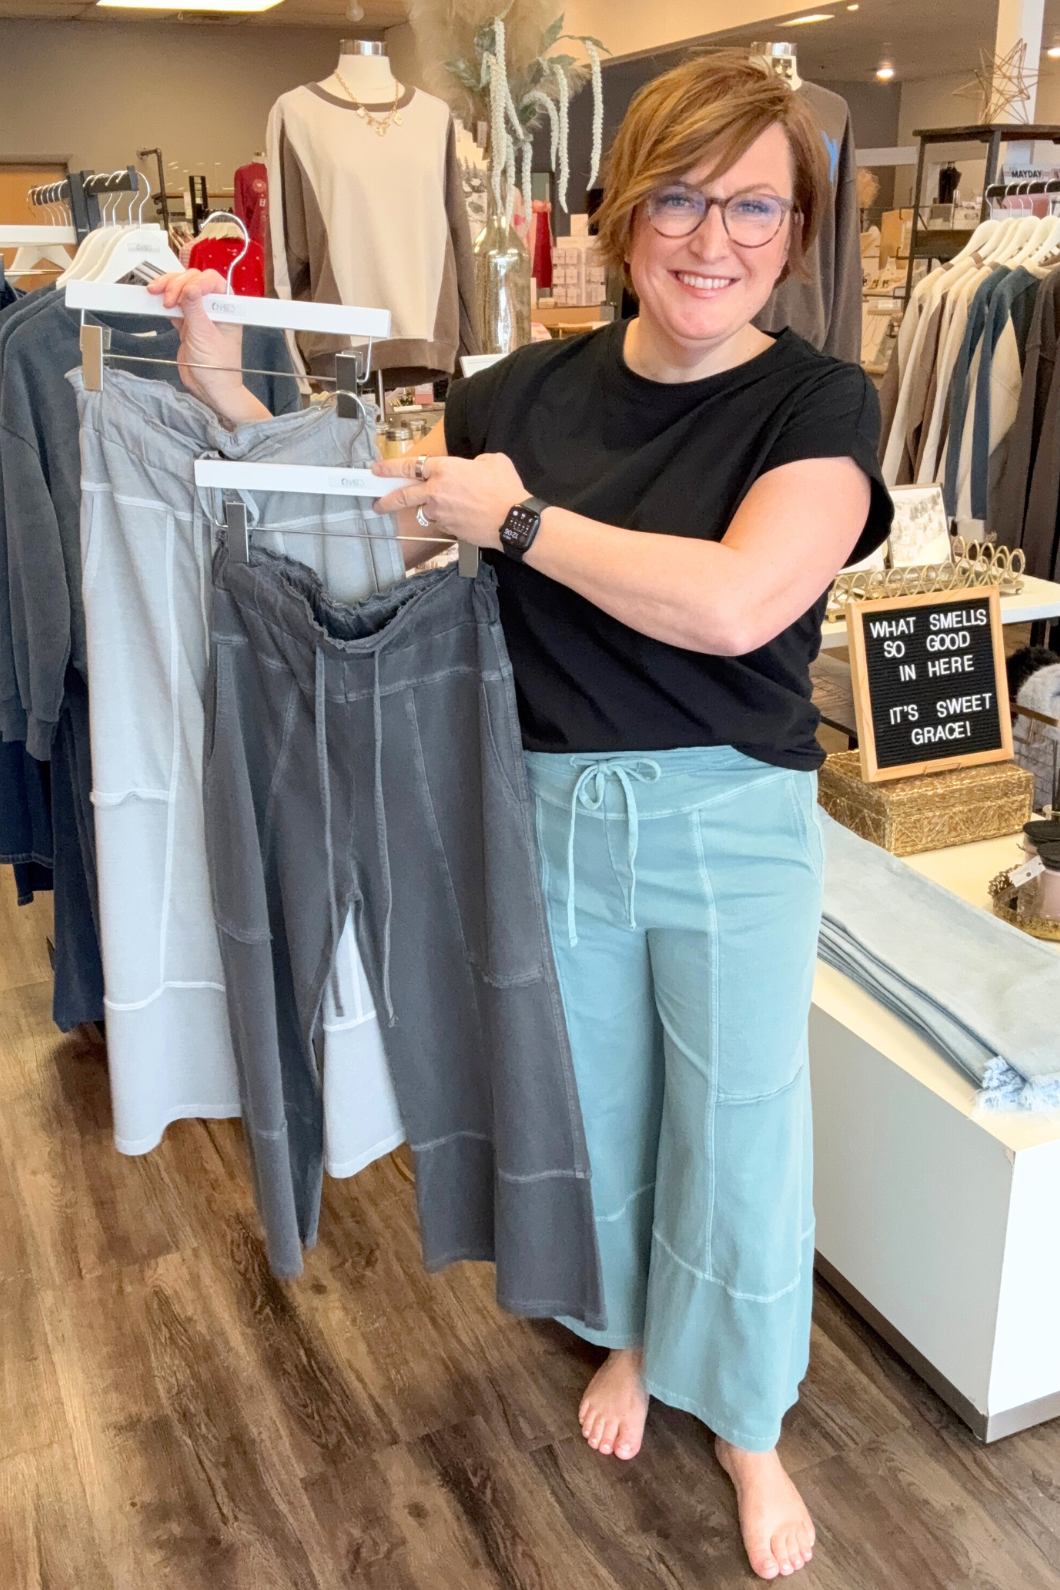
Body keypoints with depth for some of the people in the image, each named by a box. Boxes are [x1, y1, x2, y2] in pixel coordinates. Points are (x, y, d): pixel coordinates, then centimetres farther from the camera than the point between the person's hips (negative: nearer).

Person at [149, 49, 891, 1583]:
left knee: (739, 1133, 11)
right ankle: (627, 1334, 50)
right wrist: (222, 387, -7)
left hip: (732, 827, -3)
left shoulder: (818, 402, -11)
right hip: (556, 812, 3)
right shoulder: (538, 389, 0)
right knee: (595, 1099, 21)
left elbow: (735, 602, -28)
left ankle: (748, 1423, 38)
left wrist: (517, 518, -20)